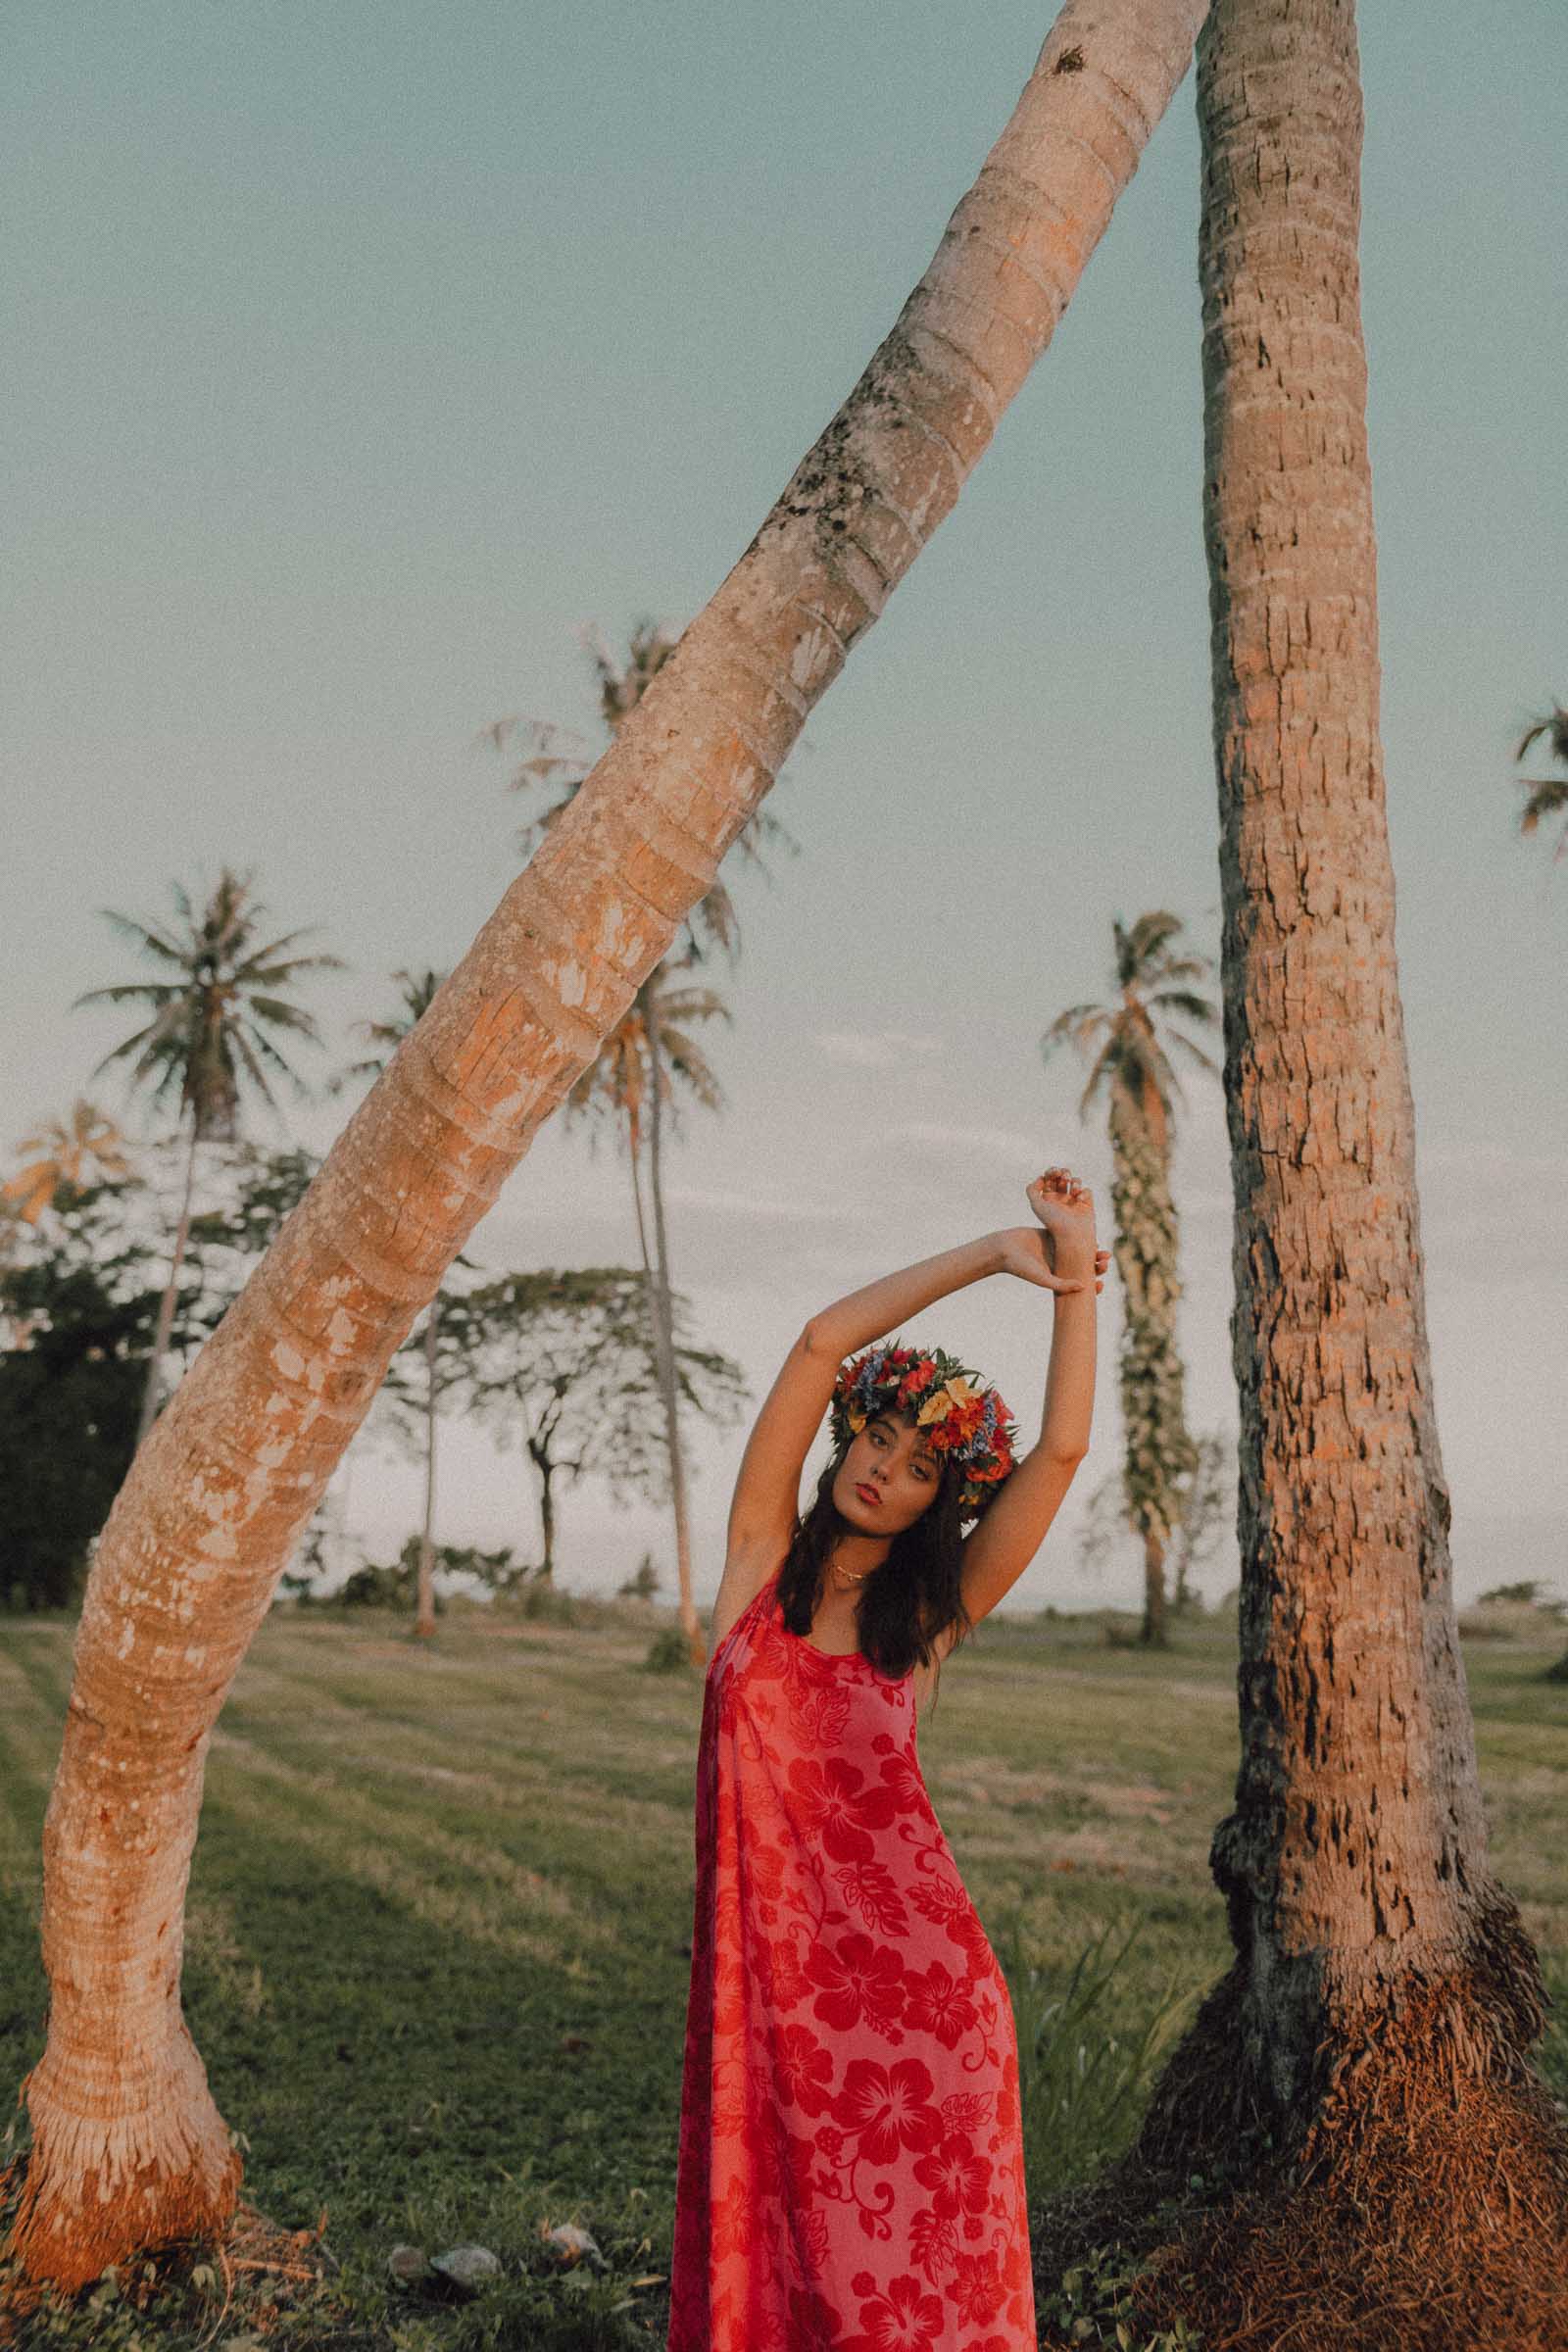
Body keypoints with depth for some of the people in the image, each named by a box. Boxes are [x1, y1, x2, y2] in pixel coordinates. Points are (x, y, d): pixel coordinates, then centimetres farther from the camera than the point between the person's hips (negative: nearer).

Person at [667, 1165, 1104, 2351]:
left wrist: (1076, 1279, -5)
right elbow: (823, 1343, -4)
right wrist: (993, 1253, -3)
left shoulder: (932, 1616, 4)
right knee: (776, 2238, 7)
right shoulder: (762, 1561, 4)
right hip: (772, 1957, 0)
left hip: (909, 1961, 0)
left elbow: (1062, 1451, -5)